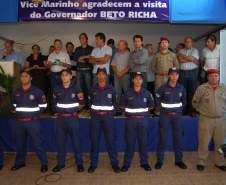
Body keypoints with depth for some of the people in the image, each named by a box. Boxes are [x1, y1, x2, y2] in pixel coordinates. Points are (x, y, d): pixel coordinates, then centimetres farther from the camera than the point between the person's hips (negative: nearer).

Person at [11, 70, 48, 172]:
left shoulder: (37, 91, -5)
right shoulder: (16, 92, 8)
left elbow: (43, 105, 1)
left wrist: (34, 111, 0)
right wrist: (19, 112, 9)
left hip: (32, 121, -4)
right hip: (19, 122, 5)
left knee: (37, 143, -1)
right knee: (19, 143, 16)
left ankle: (44, 163, 12)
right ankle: (20, 162, 35)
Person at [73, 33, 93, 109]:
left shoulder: (91, 48, 6)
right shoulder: (77, 49, 18)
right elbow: (74, 58, 7)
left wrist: (82, 58, -4)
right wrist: (87, 58, -4)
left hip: (88, 70, -3)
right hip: (79, 70, 4)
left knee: (88, 87, -6)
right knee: (79, 87, 0)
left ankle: (88, 104, 0)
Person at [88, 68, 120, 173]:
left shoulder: (111, 89, 4)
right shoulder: (93, 89, 5)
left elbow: (114, 102, 13)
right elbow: (90, 102, 14)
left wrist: (110, 110, 2)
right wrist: (93, 110, 2)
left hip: (108, 116, -1)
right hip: (95, 116, 1)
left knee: (111, 140, 0)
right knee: (94, 140, 4)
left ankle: (114, 163, 13)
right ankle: (93, 164, 17)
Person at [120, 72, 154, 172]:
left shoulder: (146, 93, 2)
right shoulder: (128, 93, -1)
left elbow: (151, 105, 15)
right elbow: (123, 105, 11)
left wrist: (144, 110, 7)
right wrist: (129, 111, 3)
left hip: (143, 120, 1)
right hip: (131, 120, -1)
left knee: (143, 141, 9)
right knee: (129, 142, 4)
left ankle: (144, 162, 25)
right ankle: (126, 163, 16)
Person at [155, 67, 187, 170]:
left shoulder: (181, 88, 3)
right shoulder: (163, 87, -7)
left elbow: (184, 100, 18)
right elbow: (157, 100, 3)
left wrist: (180, 109, 9)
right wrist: (161, 109, -2)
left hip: (177, 115, 3)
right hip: (165, 115, -3)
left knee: (178, 137, 8)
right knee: (162, 138, 1)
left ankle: (179, 160, 23)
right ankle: (159, 160, 13)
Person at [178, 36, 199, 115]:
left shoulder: (195, 50, 7)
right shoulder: (181, 51, 12)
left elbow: (192, 58, -12)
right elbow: (180, 60, -5)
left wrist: (182, 56, -1)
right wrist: (192, 60, -7)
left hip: (192, 72, -2)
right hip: (182, 72, 2)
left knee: (192, 91, -1)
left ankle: (192, 109, 6)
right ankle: (184, 109, 11)